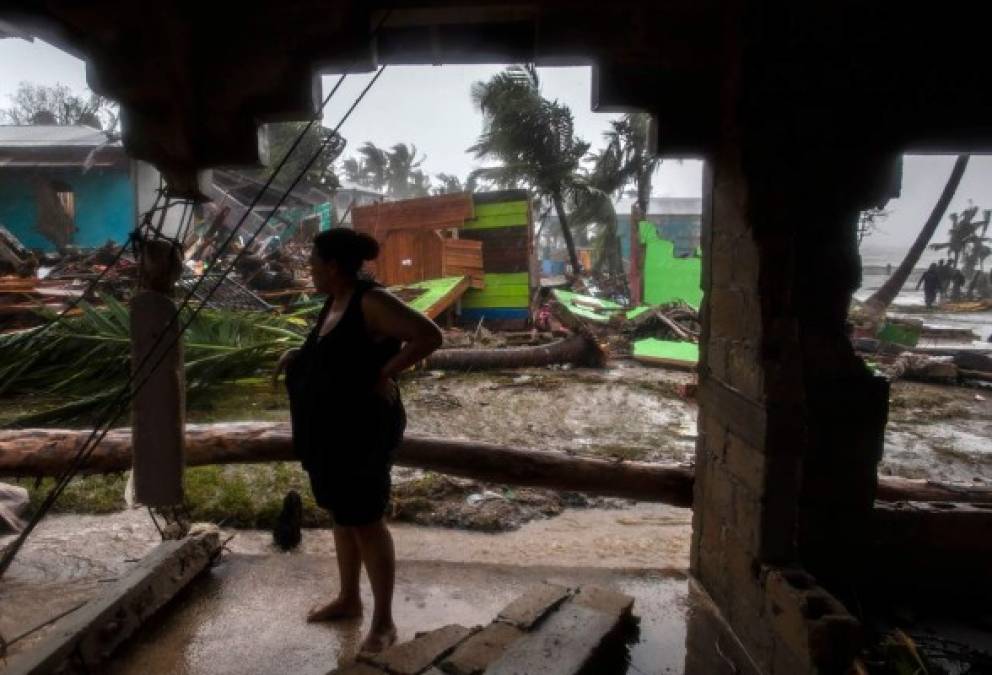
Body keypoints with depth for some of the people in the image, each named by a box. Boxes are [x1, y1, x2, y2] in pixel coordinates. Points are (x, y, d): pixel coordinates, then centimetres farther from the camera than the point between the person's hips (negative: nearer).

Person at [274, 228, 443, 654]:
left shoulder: (372, 301, -21)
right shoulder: (335, 303, 7)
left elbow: (430, 336, -27)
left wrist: (385, 374, -23)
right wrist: (296, 355, 7)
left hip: (361, 429, -9)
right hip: (329, 428, 9)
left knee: (365, 521, 0)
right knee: (341, 514, 19)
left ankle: (384, 621, 16)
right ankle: (348, 600, 38)